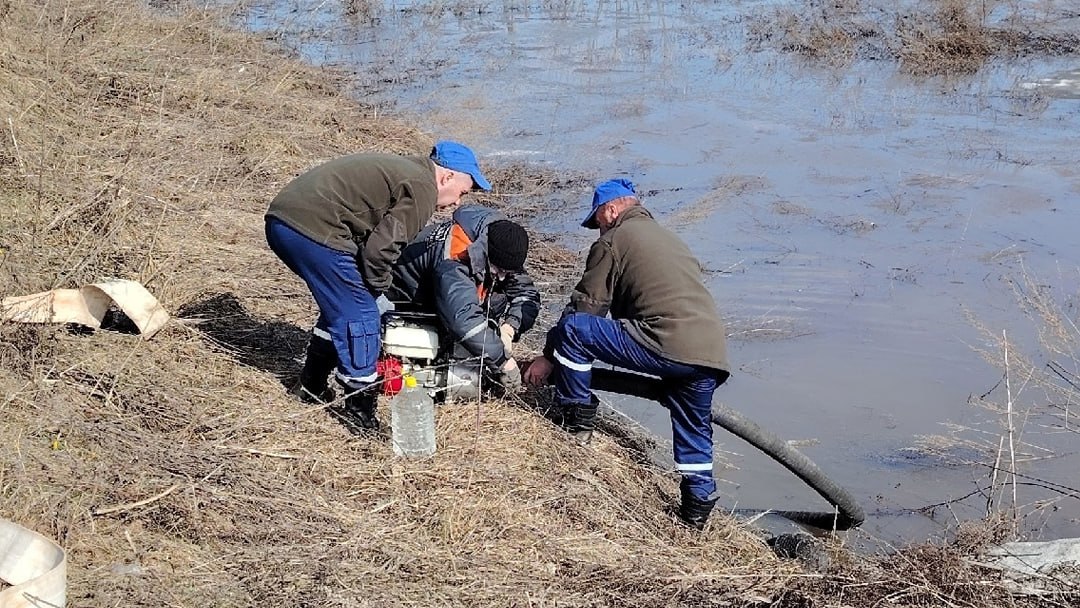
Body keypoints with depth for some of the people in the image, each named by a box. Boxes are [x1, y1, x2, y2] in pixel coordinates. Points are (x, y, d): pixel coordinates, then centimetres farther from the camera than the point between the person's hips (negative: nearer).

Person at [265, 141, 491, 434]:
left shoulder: (399, 168, 25)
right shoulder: (421, 189, -5)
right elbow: (381, 247, -12)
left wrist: (371, 289, 23)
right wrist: (377, 287, 6)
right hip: (314, 230, -10)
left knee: (339, 304, 26)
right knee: (360, 317, -1)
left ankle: (310, 386, 36)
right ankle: (360, 414, 6)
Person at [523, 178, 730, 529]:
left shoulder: (613, 240, 8)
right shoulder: (667, 238, 32)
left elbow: (584, 307, 8)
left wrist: (549, 357, 18)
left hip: (667, 346, -8)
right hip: (713, 353, 8)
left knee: (572, 328, -1)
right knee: (694, 431, 26)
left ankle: (577, 420, 8)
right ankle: (697, 509, 29)